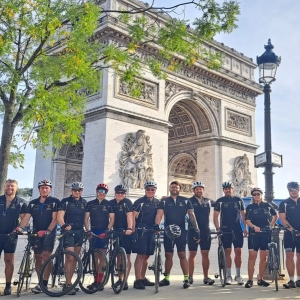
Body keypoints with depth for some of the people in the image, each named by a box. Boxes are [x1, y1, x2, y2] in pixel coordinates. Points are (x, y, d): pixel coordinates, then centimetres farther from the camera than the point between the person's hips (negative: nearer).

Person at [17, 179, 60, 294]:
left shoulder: (55, 201, -3)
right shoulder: (33, 203, 10)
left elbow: (55, 218, -10)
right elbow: (26, 217, 0)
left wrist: (48, 230, -24)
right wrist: (20, 227, -18)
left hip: (49, 233, -4)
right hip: (36, 233, 5)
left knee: (46, 256, -14)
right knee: (38, 258, 7)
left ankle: (44, 284, -13)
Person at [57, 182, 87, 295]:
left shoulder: (84, 203, 10)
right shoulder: (65, 201, -4)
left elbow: (85, 217, 13)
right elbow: (60, 216, -16)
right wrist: (64, 225, -34)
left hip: (79, 232, 5)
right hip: (68, 231, -5)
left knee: (75, 258, 8)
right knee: (70, 258, -12)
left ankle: (67, 282, 19)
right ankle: (68, 284, -9)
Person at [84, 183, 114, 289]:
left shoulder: (109, 204, 6)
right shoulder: (90, 204, 10)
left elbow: (112, 219, 3)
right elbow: (86, 219, 9)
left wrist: (108, 230, -11)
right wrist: (88, 230, -4)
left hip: (104, 232, -1)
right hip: (93, 232, 2)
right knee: (95, 256, 2)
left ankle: (99, 280, -2)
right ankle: (96, 279, 7)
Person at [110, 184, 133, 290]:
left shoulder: (127, 202, -5)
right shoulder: (111, 203, 9)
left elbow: (129, 216, -16)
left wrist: (129, 228, -28)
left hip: (126, 233, -5)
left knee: (126, 257, -4)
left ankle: (125, 281, -2)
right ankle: (120, 279, 22)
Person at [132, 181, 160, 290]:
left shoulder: (157, 202, 12)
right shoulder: (139, 202, -3)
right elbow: (133, 217, -7)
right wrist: (133, 231, -14)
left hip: (152, 231, 5)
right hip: (141, 231, -5)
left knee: (147, 256, 11)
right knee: (140, 255, -8)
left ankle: (143, 278, 22)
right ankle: (137, 280, -6)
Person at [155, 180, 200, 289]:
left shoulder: (185, 201, 5)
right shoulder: (164, 202, 6)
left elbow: (192, 215, 2)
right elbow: (159, 214, -6)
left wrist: (197, 230, -5)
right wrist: (157, 225, -25)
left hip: (181, 231, -1)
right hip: (168, 232, 2)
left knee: (182, 255, -4)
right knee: (168, 255, 8)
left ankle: (186, 279, 1)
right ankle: (166, 278, 18)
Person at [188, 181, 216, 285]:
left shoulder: (208, 201, 9)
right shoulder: (189, 201, 1)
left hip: (205, 231, 2)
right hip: (192, 231, -2)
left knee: (205, 254, 3)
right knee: (192, 254, 3)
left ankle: (206, 277, 10)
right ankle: (190, 277, 10)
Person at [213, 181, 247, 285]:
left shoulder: (238, 200, 8)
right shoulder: (220, 201, 2)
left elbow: (243, 214, 12)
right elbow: (215, 216, 1)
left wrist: (245, 228, 5)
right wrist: (218, 229, -9)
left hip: (237, 230, 1)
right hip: (225, 230, -1)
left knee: (238, 252, 0)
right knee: (227, 252, 0)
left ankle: (238, 275, 10)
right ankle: (228, 276, 6)